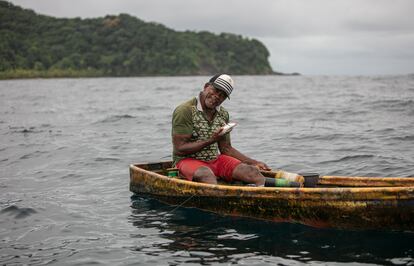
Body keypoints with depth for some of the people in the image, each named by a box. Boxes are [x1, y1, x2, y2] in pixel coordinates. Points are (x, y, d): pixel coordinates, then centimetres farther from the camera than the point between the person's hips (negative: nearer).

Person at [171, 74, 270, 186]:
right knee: (207, 175, -39)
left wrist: (254, 163, 7)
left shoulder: (223, 115, 10)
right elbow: (179, 149, -15)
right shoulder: (185, 111, -11)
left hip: (215, 160, 6)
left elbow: (226, 149, 16)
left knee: (253, 172, -16)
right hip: (188, 160, -6)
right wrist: (211, 141, -19)